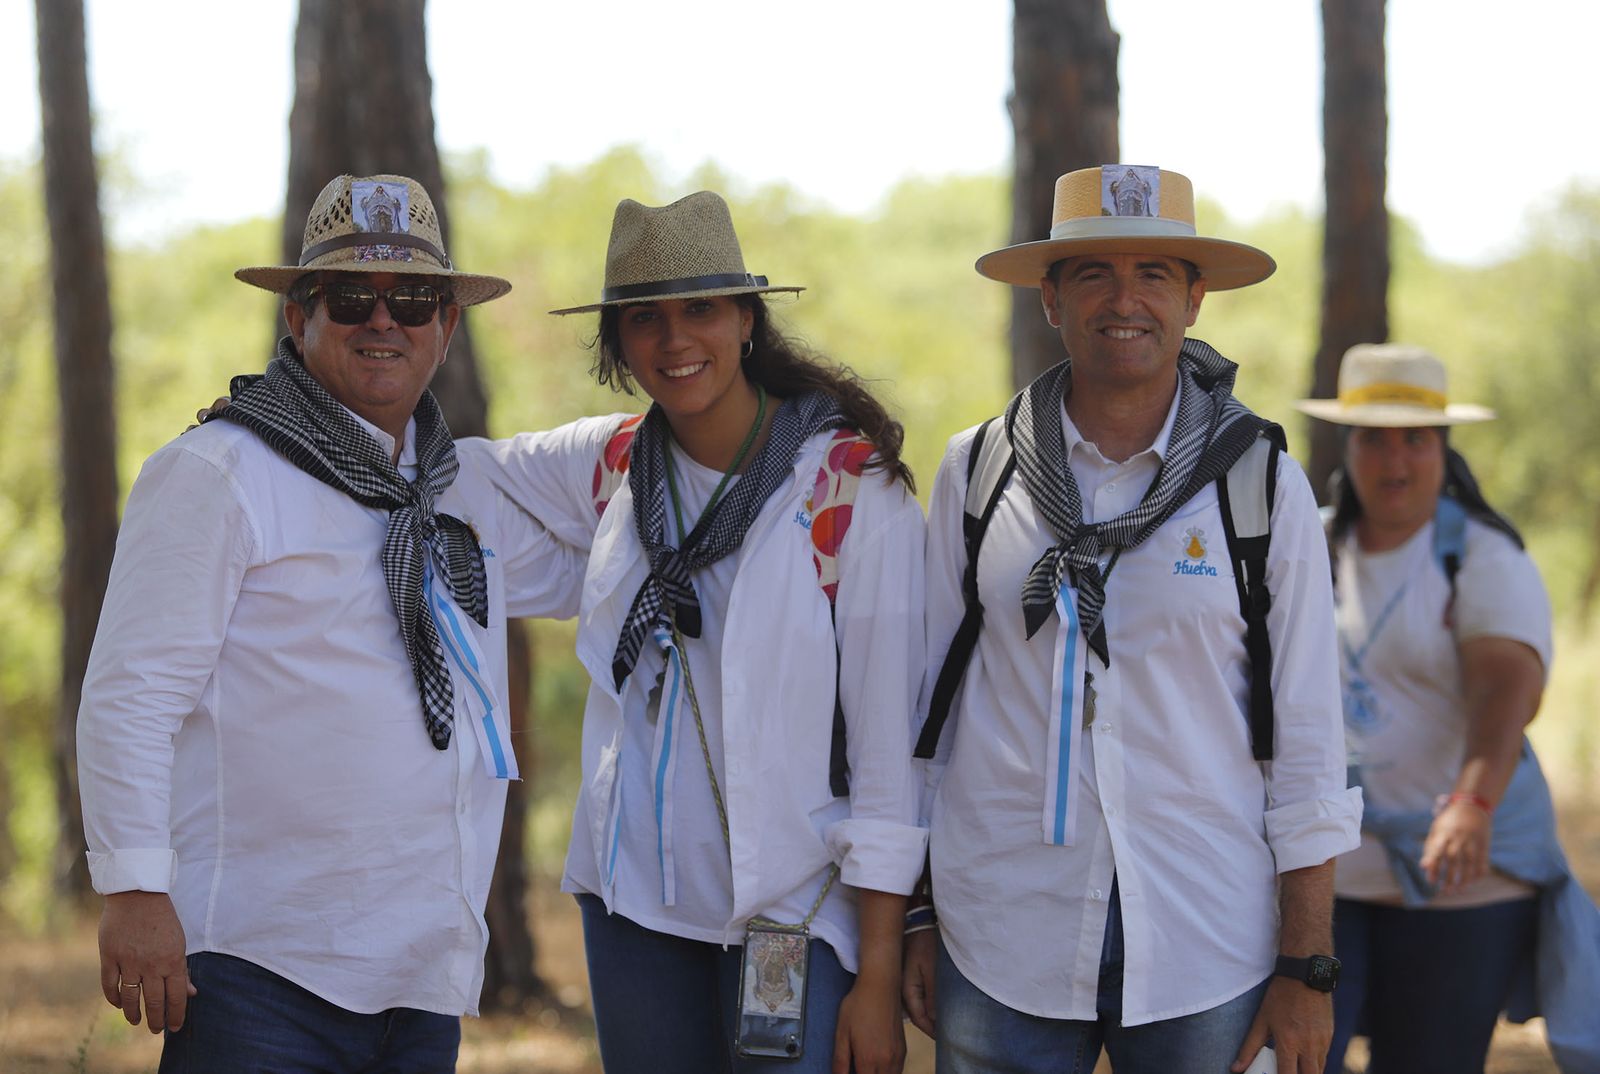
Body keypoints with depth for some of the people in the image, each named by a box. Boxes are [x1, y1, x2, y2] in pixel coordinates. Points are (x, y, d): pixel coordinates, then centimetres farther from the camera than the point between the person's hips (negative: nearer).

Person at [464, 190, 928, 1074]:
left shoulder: (852, 487, -9)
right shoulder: (609, 465, 5)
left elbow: (890, 741, -9)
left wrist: (879, 977, -12)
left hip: (791, 916, -5)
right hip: (635, 902, 5)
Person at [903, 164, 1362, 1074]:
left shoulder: (1265, 485, 1)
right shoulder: (976, 472, 4)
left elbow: (1307, 740, 1)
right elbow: (925, 700, 9)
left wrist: (1306, 967, -2)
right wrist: (914, 919, 7)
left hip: (1203, 958, -1)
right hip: (1004, 947, 1)